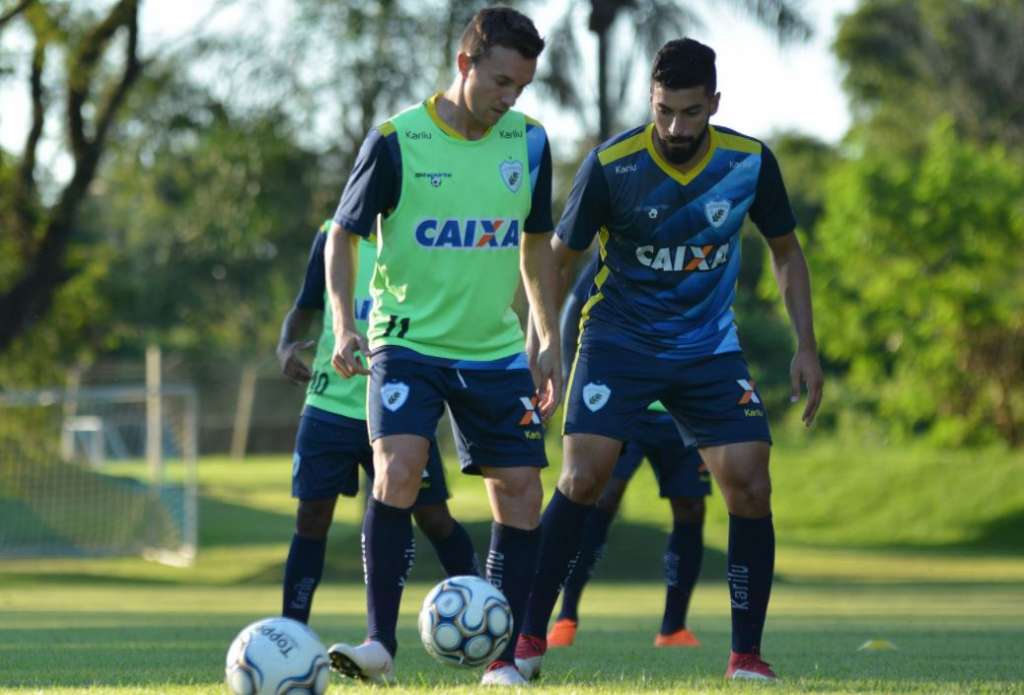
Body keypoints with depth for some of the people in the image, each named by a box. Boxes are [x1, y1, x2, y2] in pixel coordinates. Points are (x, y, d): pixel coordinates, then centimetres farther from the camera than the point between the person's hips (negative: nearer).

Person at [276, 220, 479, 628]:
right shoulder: (334, 236, 5)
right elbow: (305, 308, 12)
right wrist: (286, 346, -9)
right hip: (331, 405, 1)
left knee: (433, 517, -2)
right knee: (311, 516, -1)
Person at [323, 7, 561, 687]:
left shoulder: (528, 142, 2)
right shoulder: (396, 141, -11)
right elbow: (344, 234, -1)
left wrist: (550, 341, 12)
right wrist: (345, 326, -13)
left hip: (496, 350, 4)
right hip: (408, 342, -4)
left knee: (520, 493, 0)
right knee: (397, 470, -23)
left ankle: (503, 662, 9)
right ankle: (381, 643, -19)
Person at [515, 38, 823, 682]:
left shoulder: (751, 163, -9)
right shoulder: (611, 165, -16)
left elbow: (786, 250, 8)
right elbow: (558, 256, -4)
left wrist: (806, 346, 1)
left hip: (710, 347, 2)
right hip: (619, 340, -2)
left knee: (751, 488, -10)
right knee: (580, 480, -17)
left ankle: (747, 655, 2)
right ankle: (530, 640, -6)